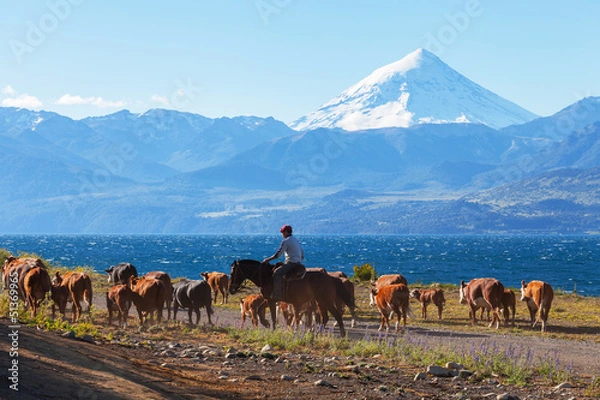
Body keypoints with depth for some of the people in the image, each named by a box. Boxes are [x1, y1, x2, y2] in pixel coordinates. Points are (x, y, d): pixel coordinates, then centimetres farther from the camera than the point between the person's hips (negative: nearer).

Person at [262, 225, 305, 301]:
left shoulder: (286, 241, -10)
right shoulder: (296, 241, 19)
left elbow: (277, 255, -13)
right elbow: (302, 256, 23)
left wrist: (267, 260, -4)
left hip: (291, 263, -10)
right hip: (298, 264, 10)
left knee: (277, 273, -23)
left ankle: (277, 295, -34)